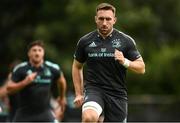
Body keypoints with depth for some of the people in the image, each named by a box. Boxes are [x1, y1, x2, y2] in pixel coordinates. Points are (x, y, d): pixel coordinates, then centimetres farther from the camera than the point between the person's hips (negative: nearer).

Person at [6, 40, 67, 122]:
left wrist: (62, 98, 31)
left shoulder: (52, 68, -2)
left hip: (44, 111, 0)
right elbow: (9, 89, -11)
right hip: (24, 113, 0)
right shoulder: (20, 69, -9)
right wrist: (25, 82, -25)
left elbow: (61, 81, 19)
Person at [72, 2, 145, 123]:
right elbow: (77, 66, 18)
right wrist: (78, 93, 11)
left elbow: (141, 68, 2)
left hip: (117, 93, 1)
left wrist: (125, 62, -18)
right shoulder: (85, 41, 3)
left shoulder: (126, 41, 0)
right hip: (93, 89, -1)